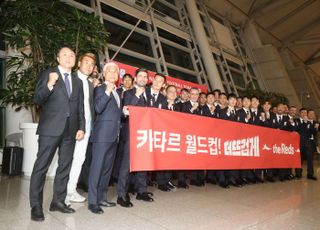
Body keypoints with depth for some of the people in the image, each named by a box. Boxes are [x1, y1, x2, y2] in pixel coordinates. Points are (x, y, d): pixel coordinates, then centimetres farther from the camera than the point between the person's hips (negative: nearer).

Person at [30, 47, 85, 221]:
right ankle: (36, 206, 8)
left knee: (65, 167, 8)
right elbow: (37, 99, -5)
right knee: (41, 166, -1)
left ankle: (58, 201, 19)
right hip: (51, 128, -4)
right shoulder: (47, 74, 4)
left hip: (70, 130, 5)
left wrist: (81, 127, 5)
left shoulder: (78, 81, 17)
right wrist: (50, 85, -21)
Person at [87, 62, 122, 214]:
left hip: (114, 134, 8)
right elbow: (98, 108, -16)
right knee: (97, 167, -5)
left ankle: (101, 198, 21)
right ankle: (92, 201, 2)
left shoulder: (117, 92, 21)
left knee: (107, 167, 11)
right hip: (102, 133, -8)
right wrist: (107, 91, -18)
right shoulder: (100, 89, 0)